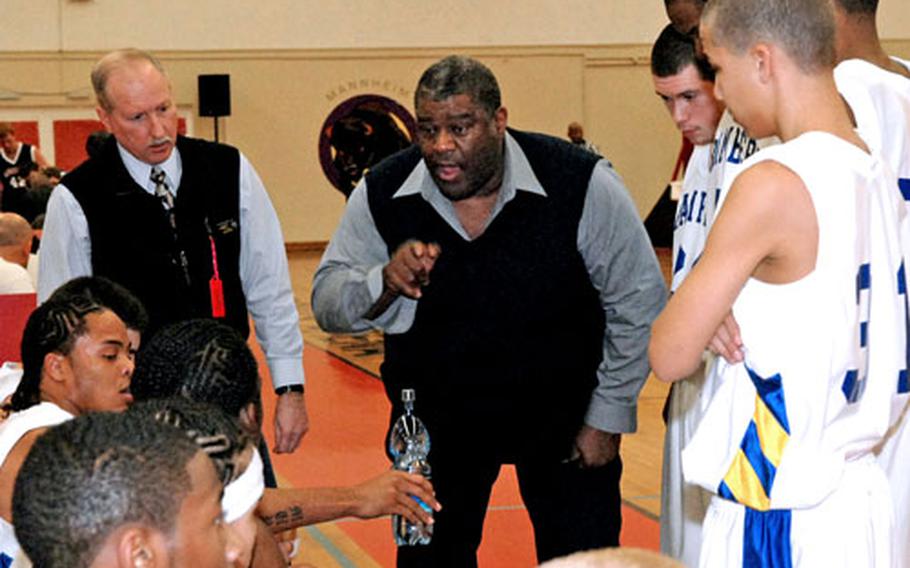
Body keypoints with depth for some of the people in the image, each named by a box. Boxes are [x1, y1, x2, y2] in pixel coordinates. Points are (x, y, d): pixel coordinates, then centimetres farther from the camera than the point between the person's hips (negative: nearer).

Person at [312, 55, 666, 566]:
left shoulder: (582, 184, -19)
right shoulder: (382, 194, -12)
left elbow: (638, 302, -10)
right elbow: (327, 303, -6)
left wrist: (607, 418, -7)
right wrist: (385, 282, -29)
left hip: (561, 411, -2)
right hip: (435, 416, 2)